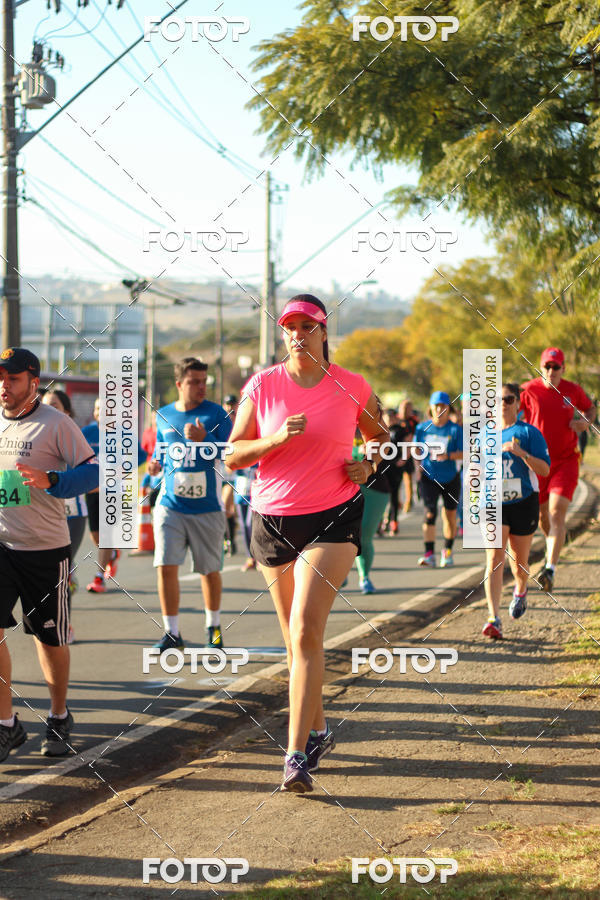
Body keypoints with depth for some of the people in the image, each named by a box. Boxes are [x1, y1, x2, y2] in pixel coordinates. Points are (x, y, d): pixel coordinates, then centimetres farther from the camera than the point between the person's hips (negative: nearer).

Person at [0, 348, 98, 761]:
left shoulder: (55, 424, -7)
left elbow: (93, 471, -11)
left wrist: (50, 481, -26)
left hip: (46, 549, -3)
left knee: (50, 638, 7)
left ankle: (59, 717, 29)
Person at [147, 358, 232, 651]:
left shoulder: (215, 413, -3)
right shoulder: (163, 416, 7)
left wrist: (204, 439, -25)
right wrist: (156, 464, -1)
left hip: (207, 506, -2)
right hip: (171, 505, 2)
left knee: (209, 570, 9)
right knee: (166, 567, -8)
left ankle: (213, 627, 29)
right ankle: (171, 632, 3)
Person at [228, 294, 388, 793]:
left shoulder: (352, 387, 1)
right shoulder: (262, 386, 1)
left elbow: (381, 436, 19)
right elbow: (233, 454, 1)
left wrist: (368, 464, -2)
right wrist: (276, 439, -16)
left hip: (333, 518, -3)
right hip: (272, 520, 3)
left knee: (306, 629, -16)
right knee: (295, 636, 11)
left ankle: (297, 754, -18)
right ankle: (317, 729, 32)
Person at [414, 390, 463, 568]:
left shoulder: (455, 429, -4)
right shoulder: (422, 427, 1)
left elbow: (463, 454, -9)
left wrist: (448, 456, -25)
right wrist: (418, 465, -2)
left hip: (450, 478, 0)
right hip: (428, 477, 0)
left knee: (450, 516, 9)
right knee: (430, 513, -13)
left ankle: (447, 551, 26)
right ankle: (429, 553, -15)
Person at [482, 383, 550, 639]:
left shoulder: (529, 432, -4)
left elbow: (544, 469, -12)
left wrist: (521, 453, -26)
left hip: (523, 504, -1)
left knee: (518, 561, 11)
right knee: (494, 558, -14)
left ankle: (521, 590, 48)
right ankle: (494, 619, -22)